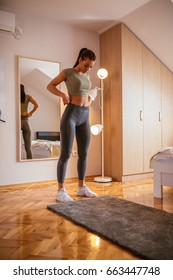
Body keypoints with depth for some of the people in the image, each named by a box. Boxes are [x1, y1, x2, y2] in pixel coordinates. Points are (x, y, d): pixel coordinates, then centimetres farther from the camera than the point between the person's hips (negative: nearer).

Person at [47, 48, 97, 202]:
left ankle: (82, 187, 19)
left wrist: (89, 97, 16)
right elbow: (50, 86, 6)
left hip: (85, 116, 7)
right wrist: (62, 94, -10)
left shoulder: (87, 75, 18)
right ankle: (61, 190, 0)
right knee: (66, 153, -8)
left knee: (84, 153, 7)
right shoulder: (67, 72, 1)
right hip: (71, 114, -6)